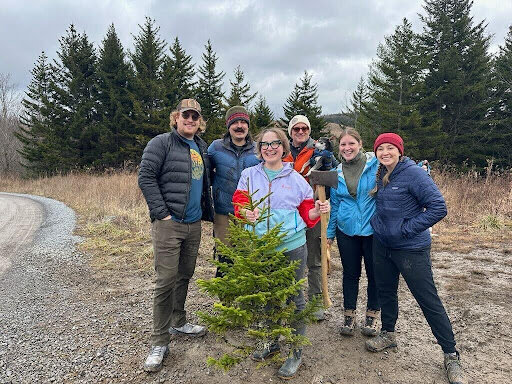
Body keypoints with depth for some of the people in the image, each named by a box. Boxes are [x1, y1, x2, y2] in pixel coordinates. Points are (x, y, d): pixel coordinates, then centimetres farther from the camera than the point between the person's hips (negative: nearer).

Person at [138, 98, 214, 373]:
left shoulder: (201, 147, 15)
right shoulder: (161, 143, -5)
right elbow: (145, 177, -12)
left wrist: (207, 211, 17)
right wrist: (161, 213, -16)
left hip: (194, 225, 7)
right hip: (168, 224, -6)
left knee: (185, 276, 16)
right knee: (166, 281, -4)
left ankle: (178, 322, 35)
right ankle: (159, 343, 9)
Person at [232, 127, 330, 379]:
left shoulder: (296, 178, 3)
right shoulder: (249, 175, 5)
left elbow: (306, 213, 8)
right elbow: (239, 203, 2)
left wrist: (317, 211, -13)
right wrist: (246, 213, -19)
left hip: (292, 247, -2)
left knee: (293, 298, 8)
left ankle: (295, 352, 26)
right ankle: (273, 341, 40)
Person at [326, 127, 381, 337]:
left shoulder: (376, 164, -7)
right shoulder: (337, 174, 5)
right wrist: (330, 232, 13)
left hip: (373, 229, -2)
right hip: (347, 230, 3)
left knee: (374, 273, 9)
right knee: (350, 273, 13)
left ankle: (372, 315, 29)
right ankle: (349, 314, 29)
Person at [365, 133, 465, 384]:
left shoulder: (413, 173, -16)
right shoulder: (380, 175, 5)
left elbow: (438, 207, -21)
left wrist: (406, 229, -19)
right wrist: (377, 224, 8)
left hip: (411, 249, -7)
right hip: (382, 245, 7)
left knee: (429, 300, 2)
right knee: (386, 291, 19)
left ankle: (451, 356, 18)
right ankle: (388, 334, 40)